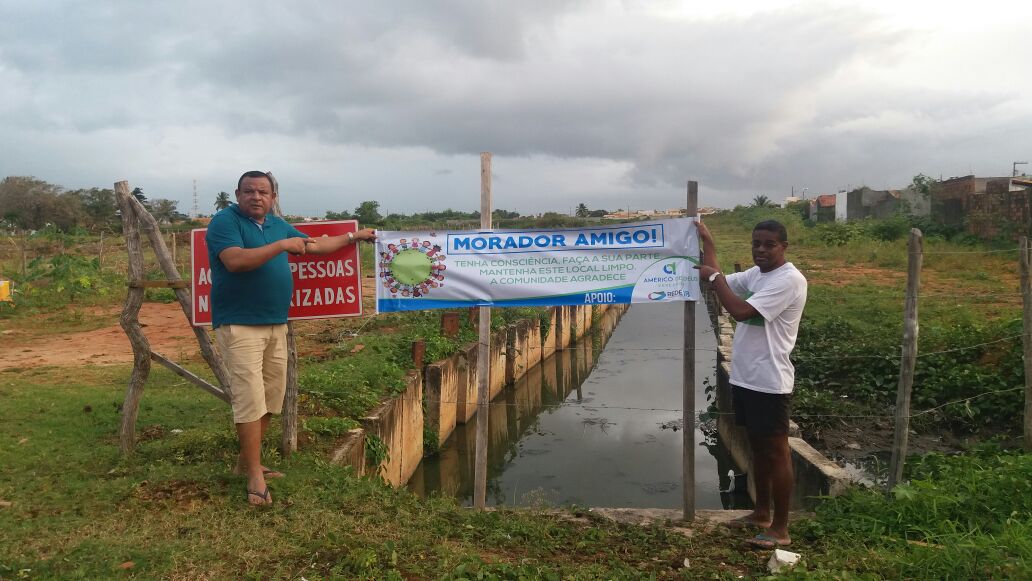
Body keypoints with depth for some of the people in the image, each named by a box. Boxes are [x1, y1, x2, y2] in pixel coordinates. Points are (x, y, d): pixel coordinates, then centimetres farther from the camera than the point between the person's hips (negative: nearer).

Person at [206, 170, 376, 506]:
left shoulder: (278, 225, 16)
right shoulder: (225, 221, -7)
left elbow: (315, 246, 28)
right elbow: (235, 260, -24)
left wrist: (353, 237, 31)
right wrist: (281, 245, -21)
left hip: (276, 325, 8)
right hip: (239, 325, -8)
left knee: (270, 399, 12)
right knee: (250, 400, -10)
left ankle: (246, 461, 27)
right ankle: (255, 477, -2)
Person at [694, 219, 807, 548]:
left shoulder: (789, 280, -17)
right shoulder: (755, 274, 11)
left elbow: (741, 311, -26)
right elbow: (718, 280, 11)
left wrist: (714, 277, -15)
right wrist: (707, 242, 4)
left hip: (769, 382, -9)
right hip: (745, 378, 9)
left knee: (776, 452, 2)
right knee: (758, 447, 18)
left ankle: (780, 528, 13)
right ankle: (762, 513, 32)